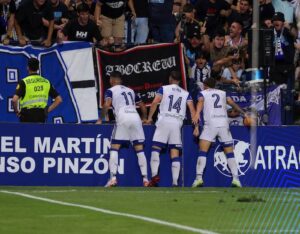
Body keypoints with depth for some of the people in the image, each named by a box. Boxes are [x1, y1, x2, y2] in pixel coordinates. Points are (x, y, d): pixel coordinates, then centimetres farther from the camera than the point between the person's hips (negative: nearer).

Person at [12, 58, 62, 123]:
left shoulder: (24, 82, -7)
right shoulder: (46, 82, 8)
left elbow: (14, 100, -18)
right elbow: (59, 99, 9)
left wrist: (16, 111, -2)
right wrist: (48, 110, 10)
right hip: (41, 116, 4)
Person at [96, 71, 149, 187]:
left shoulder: (110, 91, 10)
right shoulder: (130, 90, 27)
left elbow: (107, 105, -8)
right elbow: (142, 106, 31)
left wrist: (100, 119, 2)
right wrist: (144, 119, 47)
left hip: (123, 118, -4)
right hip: (135, 117, 4)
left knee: (114, 147, 2)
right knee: (139, 148, 7)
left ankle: (113, 178, -10)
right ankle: (145, 178, 1)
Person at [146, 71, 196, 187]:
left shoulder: (163, 89, 9)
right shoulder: (186, 94, 17)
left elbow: (155, 103, -5)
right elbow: (192, 110, 7)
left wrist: (149, 117, 2)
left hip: (164, 121, -2)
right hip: (177, 123, 2)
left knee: (155, 149, -1)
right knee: (175, 153, 2)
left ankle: (154, 175, -21)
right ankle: (175, 182, -6)